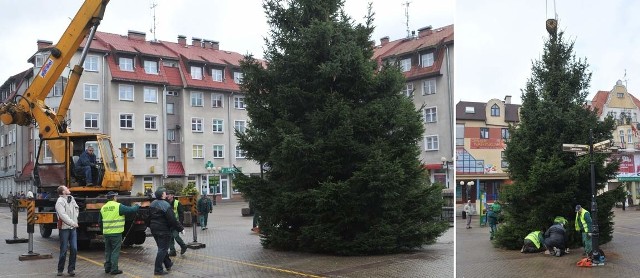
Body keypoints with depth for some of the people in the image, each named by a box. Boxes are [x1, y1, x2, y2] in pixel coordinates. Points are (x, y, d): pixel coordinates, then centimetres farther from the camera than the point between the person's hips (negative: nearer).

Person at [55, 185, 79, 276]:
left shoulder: (71, 198, 12)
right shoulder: (60, 202, -11)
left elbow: (77, 209, 25)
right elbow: (63, 215, -20)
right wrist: (72, 223, -20)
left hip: (73, 228, 6)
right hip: (64, 228, -6)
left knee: (74, 249, 1)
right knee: (64, 250, -1)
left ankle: (71, 269, 10)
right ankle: (60, 270, 13)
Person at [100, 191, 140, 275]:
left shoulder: (103, 208, 8)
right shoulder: (118, 206, -11)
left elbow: (100, 221, 14)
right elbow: (131, 210, -9)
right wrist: (137, 206, 12)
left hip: (106, 233, 6)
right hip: (116, 233, -6)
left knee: (108, 251, 16)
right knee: (115, 251, 1)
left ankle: (107, 268, 22)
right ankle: (114, 269, 1)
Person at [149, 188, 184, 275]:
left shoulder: (152, 204, 6)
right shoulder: (165, 205, -20)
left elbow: (149, 217, 17)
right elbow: (172, 220, -21)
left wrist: (150, 226, 31)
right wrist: (180, 228, -12)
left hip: (154, 229, 9)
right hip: (163, 230, -9)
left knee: (162, 248, 20)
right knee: (162, 249, -1)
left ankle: (168, 264, 32)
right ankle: (158, 270, 0)